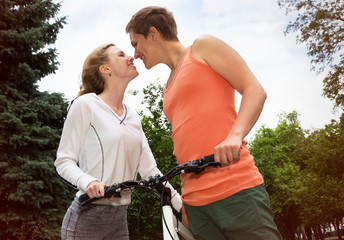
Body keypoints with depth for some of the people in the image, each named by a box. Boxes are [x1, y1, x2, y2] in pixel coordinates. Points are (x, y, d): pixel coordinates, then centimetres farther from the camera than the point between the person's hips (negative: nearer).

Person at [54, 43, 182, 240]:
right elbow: (64, 161, -9)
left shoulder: (133, 117, 11)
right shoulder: (86, 105, -7)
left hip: (119, 219, 6)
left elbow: (149, 170, 7)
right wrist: (88, 182, -28)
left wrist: (182, 205, -1)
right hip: (86, 218, -6)